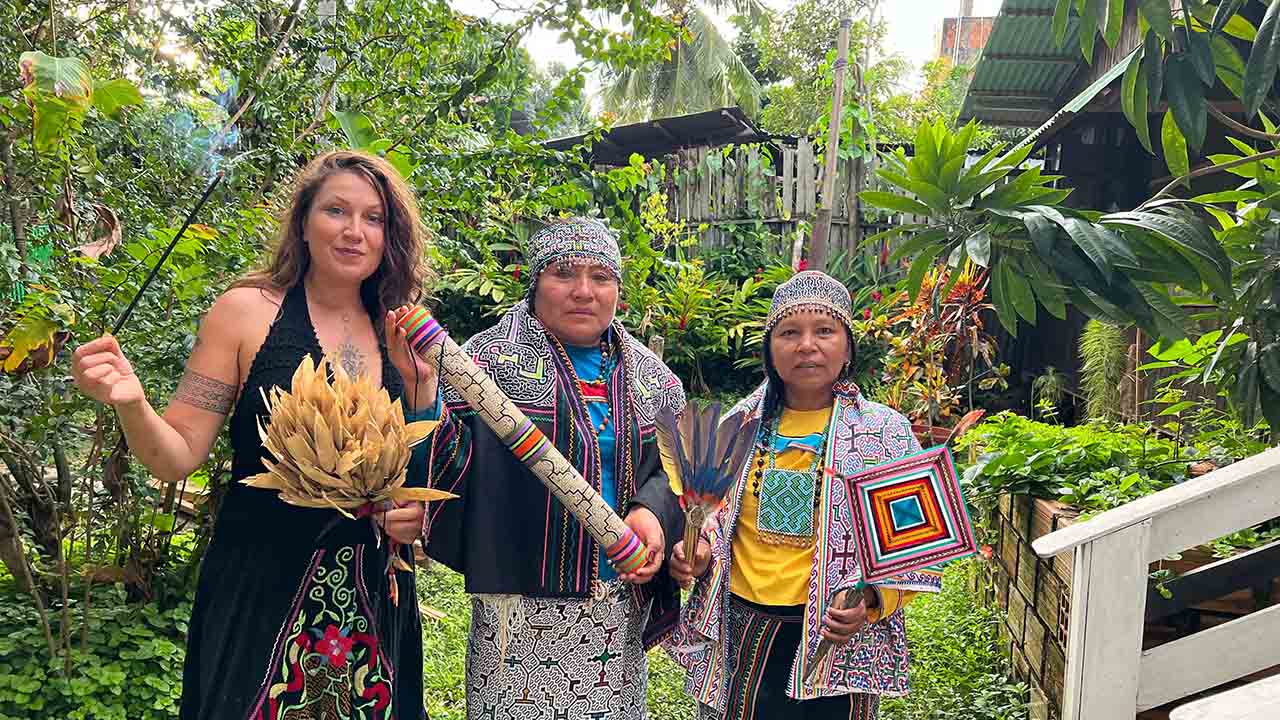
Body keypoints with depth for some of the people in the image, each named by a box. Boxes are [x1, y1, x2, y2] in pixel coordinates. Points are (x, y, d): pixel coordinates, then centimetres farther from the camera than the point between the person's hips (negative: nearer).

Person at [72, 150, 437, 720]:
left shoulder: (406, 336, 4)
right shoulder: (247, 311, -5)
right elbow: (177, 456, -6)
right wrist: (131, 403, -23)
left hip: (376, 597, 3)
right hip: (258, 593, -3)